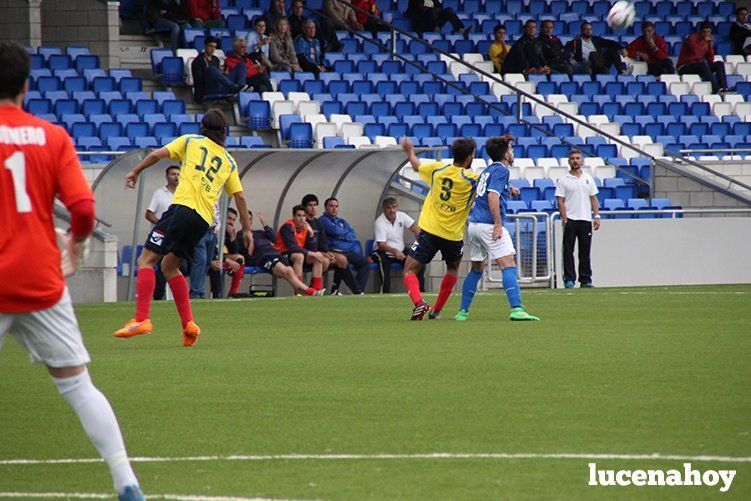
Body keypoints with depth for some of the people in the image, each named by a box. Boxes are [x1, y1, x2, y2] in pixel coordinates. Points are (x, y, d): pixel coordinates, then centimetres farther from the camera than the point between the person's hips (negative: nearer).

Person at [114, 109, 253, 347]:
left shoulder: (191, 141, 12)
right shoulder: (229, 162, 21)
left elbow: (157, 155, 1)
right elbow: (239, 197, 18)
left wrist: (136, 171, 14)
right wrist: (248, 230, 23)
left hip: (183, 206, -5)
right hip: (205, 220, 5)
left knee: (147, 260, -6)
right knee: (169, 266, 21)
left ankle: (141, 318, -22)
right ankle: (188, 324, 10)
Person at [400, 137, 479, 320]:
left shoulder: (437, 169, 2)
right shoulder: (471, 179, -9)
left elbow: (417, 166, 21)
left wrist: (410, 151, 40)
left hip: (429, 230, 0)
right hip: (453, 235, 0)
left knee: (409, 271, 4)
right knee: (453, 269, 28)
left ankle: (419, 302, -24)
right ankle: (436, 311, 24)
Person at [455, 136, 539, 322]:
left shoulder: (487, 170, 21)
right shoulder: (501, 170, -6)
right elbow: (492, 196, -18)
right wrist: (498, 224, -21)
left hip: (473, 224, 9)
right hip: (489, 224, -9)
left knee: (476, 269, 19)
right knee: (508, 265, -14)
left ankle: (463, 311, 19)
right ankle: (516, 309, -28)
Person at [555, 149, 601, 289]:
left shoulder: (588, 178, 13)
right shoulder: (563, 180, 1)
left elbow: (593, 199, 14)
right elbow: (560, 201, -3)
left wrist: (596, 216, 3)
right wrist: (564, 219, -12)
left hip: (585, 219, 3)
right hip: (570, 220, -3)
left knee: (585, 251, 5)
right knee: (568, 250, -5)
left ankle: (585, 279, 9)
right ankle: (569, 279, -4)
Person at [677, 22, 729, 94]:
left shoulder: (707, 41, 10)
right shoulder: (692, 38, -9)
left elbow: (711, 60, 4)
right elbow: (695, 50, -30)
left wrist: (709, 44, -4)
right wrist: (704, 40, -19)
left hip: (699, 67, 7)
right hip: (685, 67, -7)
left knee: (720, 64, -7)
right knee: (703, 64, -34)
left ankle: (723, 89, -25)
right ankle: (716, 90, -43)